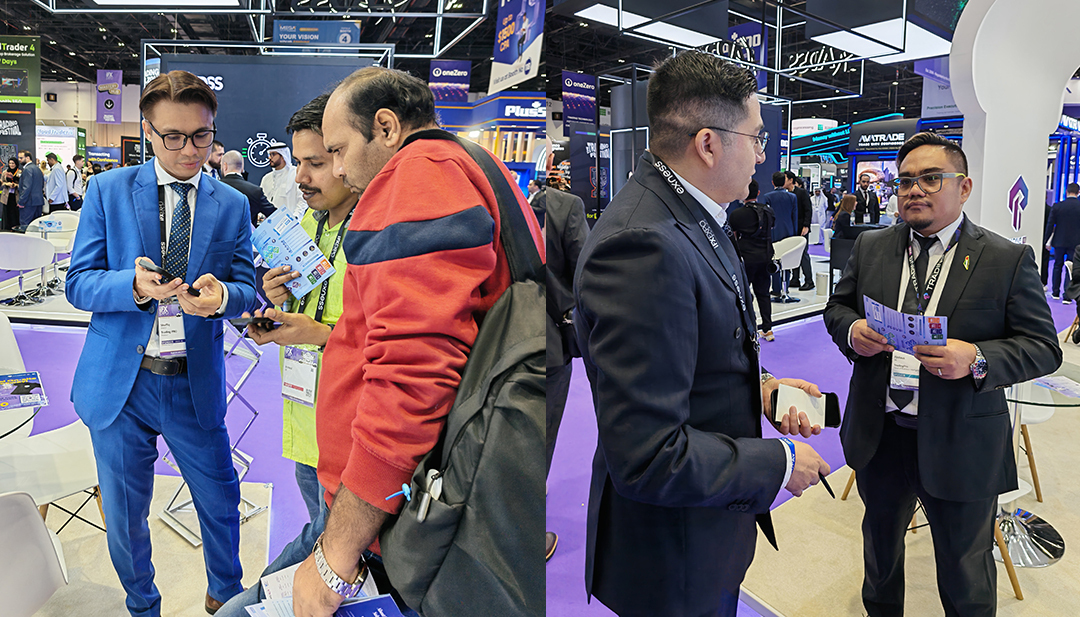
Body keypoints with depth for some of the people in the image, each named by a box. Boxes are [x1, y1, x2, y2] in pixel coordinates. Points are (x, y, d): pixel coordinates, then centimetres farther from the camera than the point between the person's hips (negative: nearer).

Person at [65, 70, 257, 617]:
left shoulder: (231, 205, 3)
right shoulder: (108, 191, 0)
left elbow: (247, 291, 0)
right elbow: (79, 284, -2)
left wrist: (221, 296, -24)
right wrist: (134, 286, -24)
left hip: (195, 385, 0)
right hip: (119, 385, 0)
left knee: (221, 501, 11)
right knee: (124, 515, 15)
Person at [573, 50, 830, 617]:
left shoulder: (693, 218, 3)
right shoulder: (644, 245, -31)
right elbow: (647, 456, -32)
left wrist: (759, 387, 0)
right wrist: (779, 462, -18)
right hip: (674, 558, -9)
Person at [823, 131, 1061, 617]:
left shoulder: (1009, 260, -7)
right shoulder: (870, 247, 3)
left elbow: (1043, 348, -8)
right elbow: (837, 307, 11)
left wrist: (977, 360, -27)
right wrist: (851, 331, -12)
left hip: (960, 447, -3)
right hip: (878, 436, 4)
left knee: (965, 574, 14)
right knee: (880, 544, 25)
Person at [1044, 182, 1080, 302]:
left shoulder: (1057, 206, -6)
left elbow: (1050, 225, -2)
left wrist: (1048, 241, 6)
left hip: (1059, 242, 1)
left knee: (1057, 266, 15)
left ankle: (1055, 293, 21)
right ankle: (1067, 297, 1)